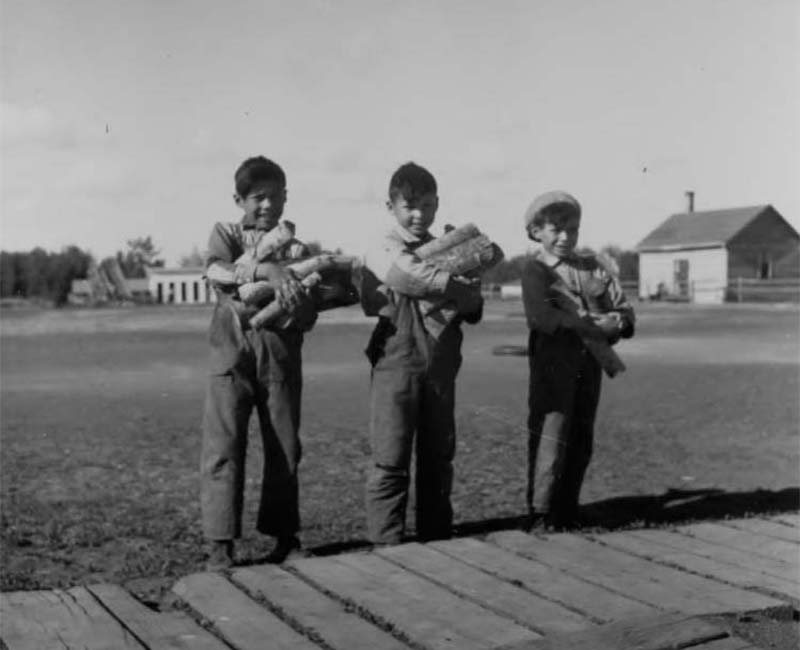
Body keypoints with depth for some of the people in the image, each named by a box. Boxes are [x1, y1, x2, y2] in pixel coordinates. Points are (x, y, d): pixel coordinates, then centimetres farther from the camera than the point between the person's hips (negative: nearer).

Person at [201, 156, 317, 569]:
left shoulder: (296, 250, 12)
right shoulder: (226, 235, 10)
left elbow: (308, 318, 6)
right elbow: (215, 271, -14)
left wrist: (295, 304, -17)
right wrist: (266, 270, -27)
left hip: (280, 354, 2)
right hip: (233, 352, -2)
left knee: (284, 449, 5)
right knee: (223, 448, -6)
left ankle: (283, 537, 17)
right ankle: (220, 544, -2)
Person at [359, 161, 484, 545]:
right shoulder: (382, 252, 0)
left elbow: (474, 309, 7)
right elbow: (412, 276, -21)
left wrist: (468, 298, -13)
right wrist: (454, 285, -15)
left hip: (441, 367, 4)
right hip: (396, 365, -4)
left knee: (438, 457, 11)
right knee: (390, 460, -2)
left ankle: (437, 539, 22)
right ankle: (386, 544, 5)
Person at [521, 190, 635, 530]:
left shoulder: (592, 267, 13)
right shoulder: (535, 269, -2)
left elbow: (624, 311, 10)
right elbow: (544, 317, -18)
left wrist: (615, 324, -13)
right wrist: (599, 321, -15)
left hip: (590, 362, 5)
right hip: (553, 362, -5)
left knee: (581, 440, 9)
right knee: (550, 438, -5)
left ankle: (567, 510, 20)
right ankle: (540, 513, 5)